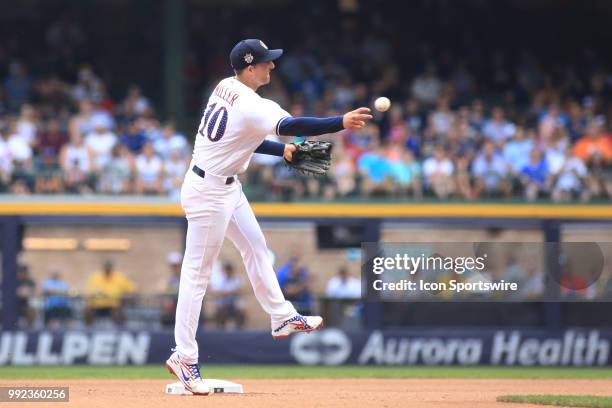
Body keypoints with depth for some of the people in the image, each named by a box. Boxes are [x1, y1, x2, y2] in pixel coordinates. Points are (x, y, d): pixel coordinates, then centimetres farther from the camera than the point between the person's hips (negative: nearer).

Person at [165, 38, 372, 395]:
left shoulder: (225, 89, 4)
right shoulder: (251, 107, -25)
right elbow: (291, 125, -39)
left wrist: (281, 150, 10)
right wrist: (342, 123, -44)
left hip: (227, 187, 10)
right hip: (208, 191, -10)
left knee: (255, 246, 20)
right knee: (198, 272, -5)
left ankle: (282, 318, 33)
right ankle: (184, 357, -2)